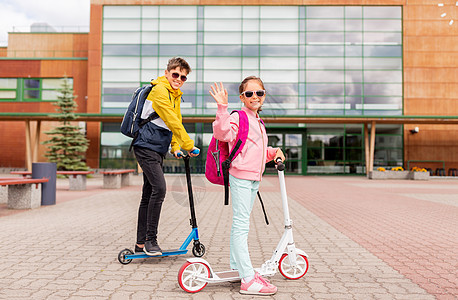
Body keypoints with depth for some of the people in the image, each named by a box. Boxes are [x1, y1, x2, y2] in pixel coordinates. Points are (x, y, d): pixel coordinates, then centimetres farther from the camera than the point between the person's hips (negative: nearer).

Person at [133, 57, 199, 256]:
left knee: (149, 194, 10)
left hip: (157, 149, 9)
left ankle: (141, 243, 16)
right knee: (159, 188, -19)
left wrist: (175, 148, 10)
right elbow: (172, 122, -19)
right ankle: (150, 239, -10)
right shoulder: (159, 90, -13)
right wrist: (188, 145, -17)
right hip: (146, 147, -9)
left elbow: (176, 122, 21)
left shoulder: (176, 95, 17)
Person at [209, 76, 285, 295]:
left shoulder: (258, 122, 21)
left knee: (240, 224, 17)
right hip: (240, 176, -10)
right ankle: (248, 280, -10)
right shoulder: (238, 117, -8)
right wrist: (222, 108, -35)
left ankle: (236, 267, 30)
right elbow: (223, 133, -28)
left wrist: (272, 153, 10)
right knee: (241, 225, -10)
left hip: (254, 178, 10)